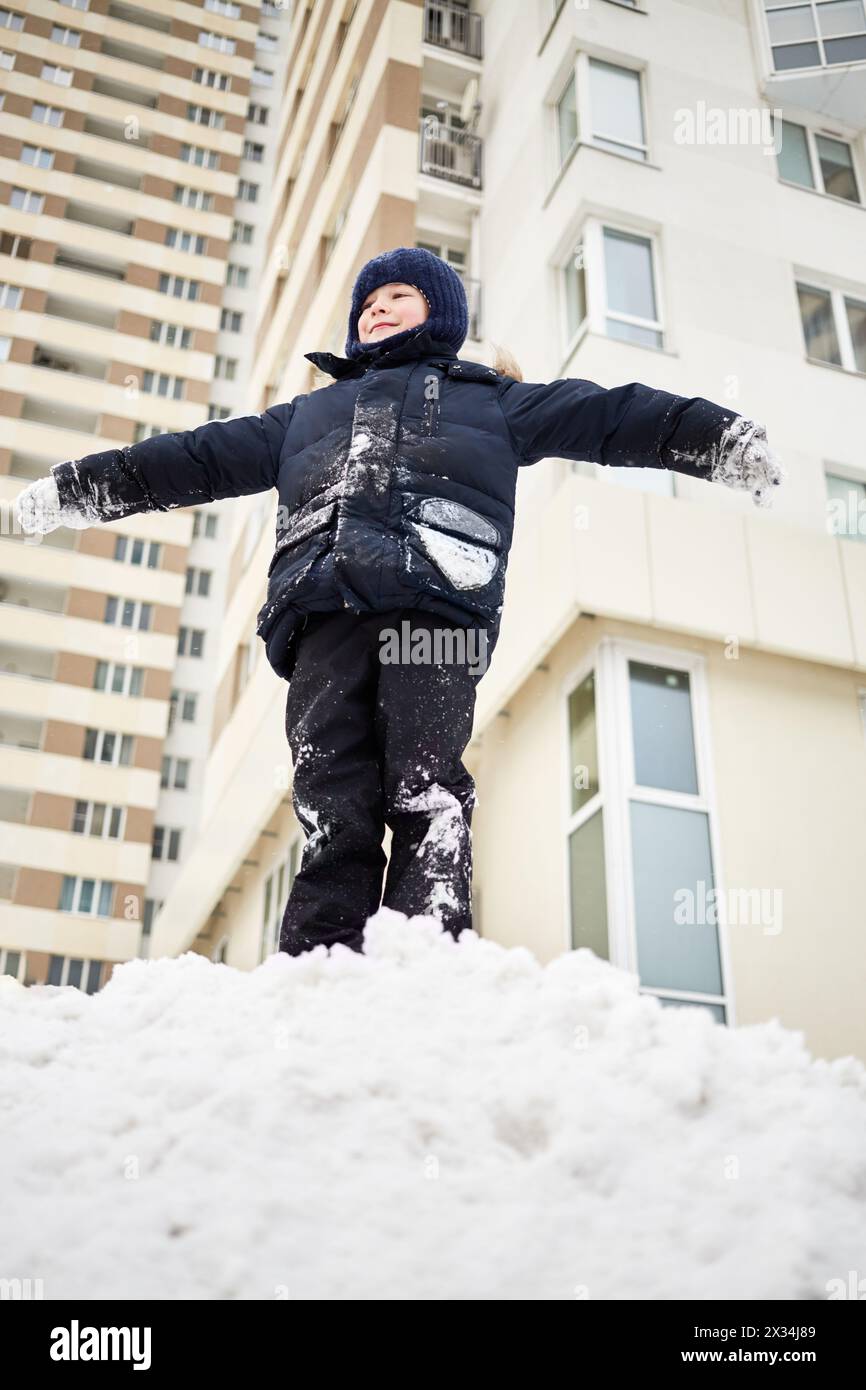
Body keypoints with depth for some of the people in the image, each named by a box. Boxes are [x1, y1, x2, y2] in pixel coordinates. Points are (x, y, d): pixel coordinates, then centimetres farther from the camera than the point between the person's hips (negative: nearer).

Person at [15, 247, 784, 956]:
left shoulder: (490, 398, 31)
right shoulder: (310, 411, 40)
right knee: (332, 809, -12)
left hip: (437, 600, -2)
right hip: (325, 612, 3)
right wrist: (78, 486, 34)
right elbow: (203, 456, 38)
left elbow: (606, 416, 20)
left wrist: (720, 436, 8)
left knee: (424, 793, -19)